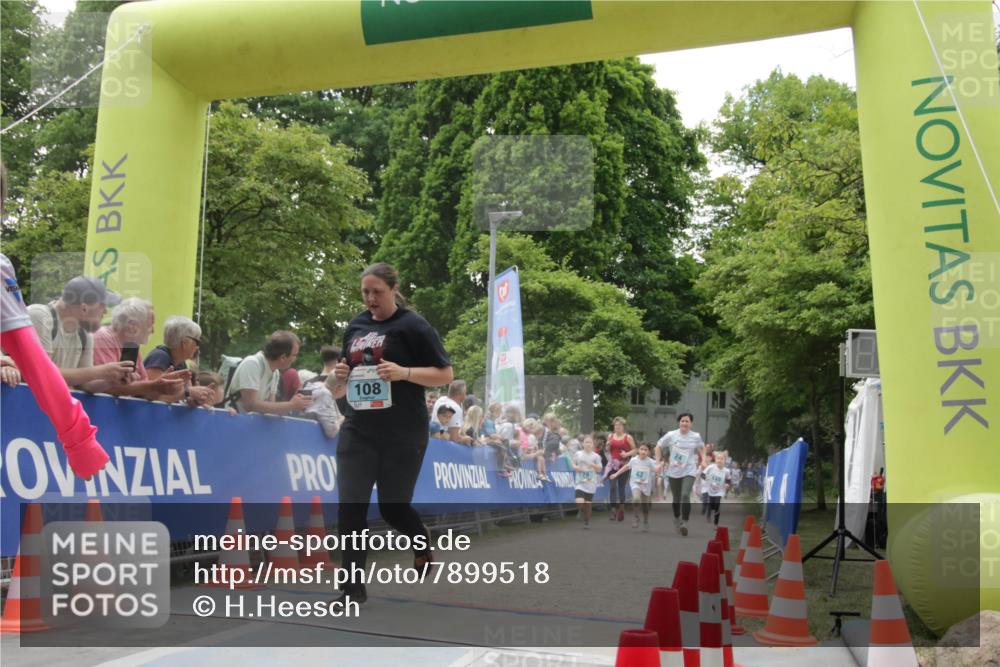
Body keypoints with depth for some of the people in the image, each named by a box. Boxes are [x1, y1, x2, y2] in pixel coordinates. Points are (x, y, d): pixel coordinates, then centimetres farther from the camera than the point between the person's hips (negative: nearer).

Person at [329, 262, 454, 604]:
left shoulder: (413, 326, -7)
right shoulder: (355, 326, 11)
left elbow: (446, 374, -7)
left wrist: (403, 372, -21)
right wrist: (341, 375, 1)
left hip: (402, 434, -4)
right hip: (357, 430, 5)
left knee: (393, 506, 7)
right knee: (350, 506, -4)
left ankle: (423, 546, 40)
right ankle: (354, 587, 7)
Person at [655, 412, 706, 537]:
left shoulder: (696, 437, -1)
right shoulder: (671, 435, -5)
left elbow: (701, 448, 17)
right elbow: (658, 447, 5)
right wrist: (658, 463, -1)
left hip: (689, 471, -1)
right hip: (673, 471, 1)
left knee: (685, 495, -21)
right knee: (676, 498, 12)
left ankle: (684, 523, -17)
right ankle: (676, 519, 38)